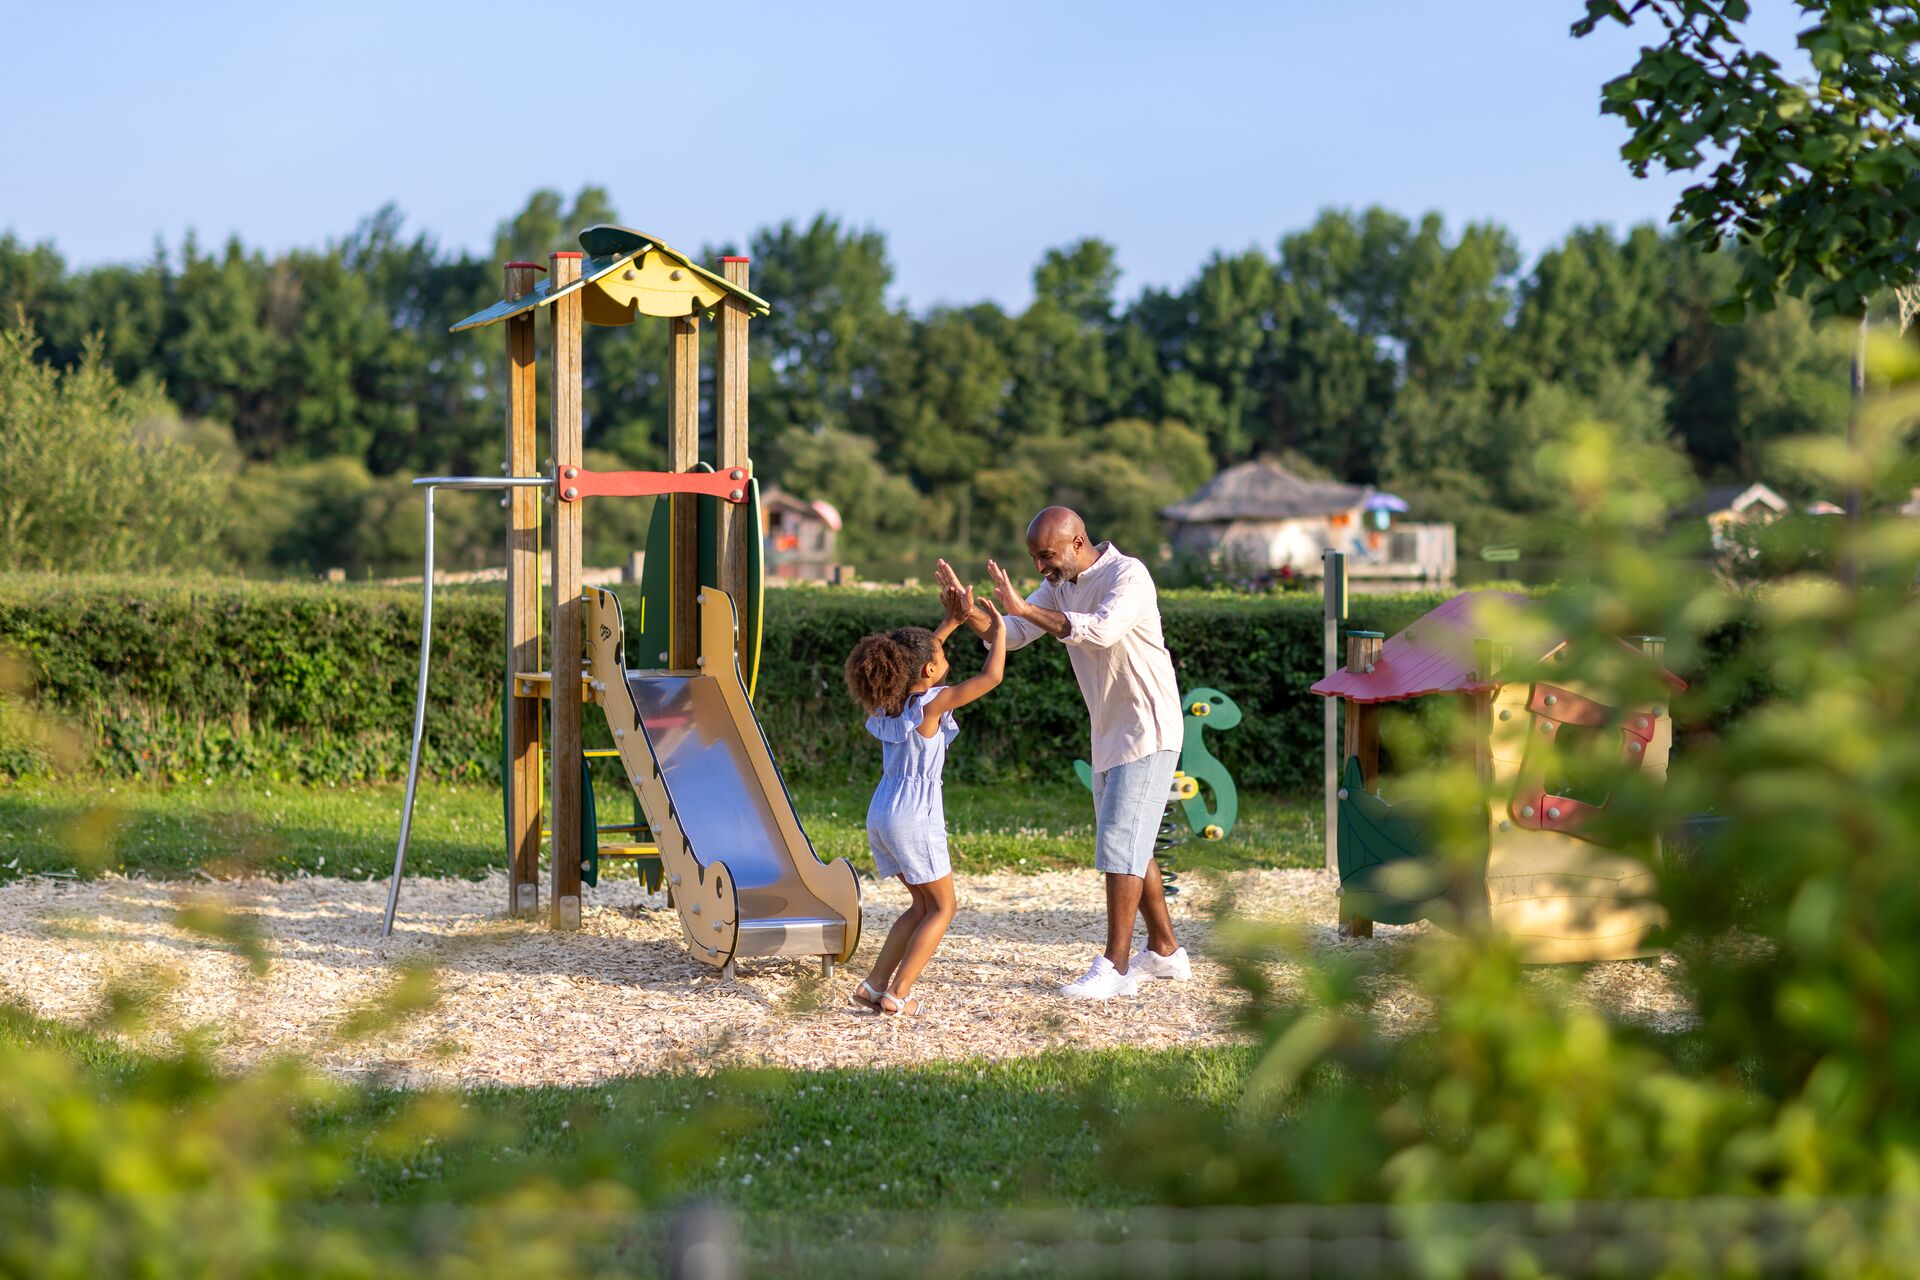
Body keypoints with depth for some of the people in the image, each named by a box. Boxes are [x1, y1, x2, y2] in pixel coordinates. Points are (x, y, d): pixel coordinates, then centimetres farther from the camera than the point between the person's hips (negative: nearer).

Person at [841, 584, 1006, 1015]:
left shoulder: (889, 698, 7)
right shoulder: (932, 703, -13)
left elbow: (917, 656, 27)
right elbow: (992, 676, -16)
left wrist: (953, 620, 25)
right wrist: (998, 629, -3)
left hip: (881, 814, 8)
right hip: (914, 817, -8)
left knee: (923, 904, 19)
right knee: (942, 907, 6)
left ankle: (874, 984, 14)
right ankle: (897, 994, -3)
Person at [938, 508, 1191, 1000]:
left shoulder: (1129, 576, -19)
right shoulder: (1060, 586, 6)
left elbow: (1102, 630, -37)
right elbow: (1010, 634, 1)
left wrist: (1024, 608, -41)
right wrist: (969, 609, -19)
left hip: (1148, 732, -9)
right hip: (1109, 735, 9)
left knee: (1120, 844, -13)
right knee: (1127, 847, 15)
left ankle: (1114, 967, -13)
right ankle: (1164, 951, 27)